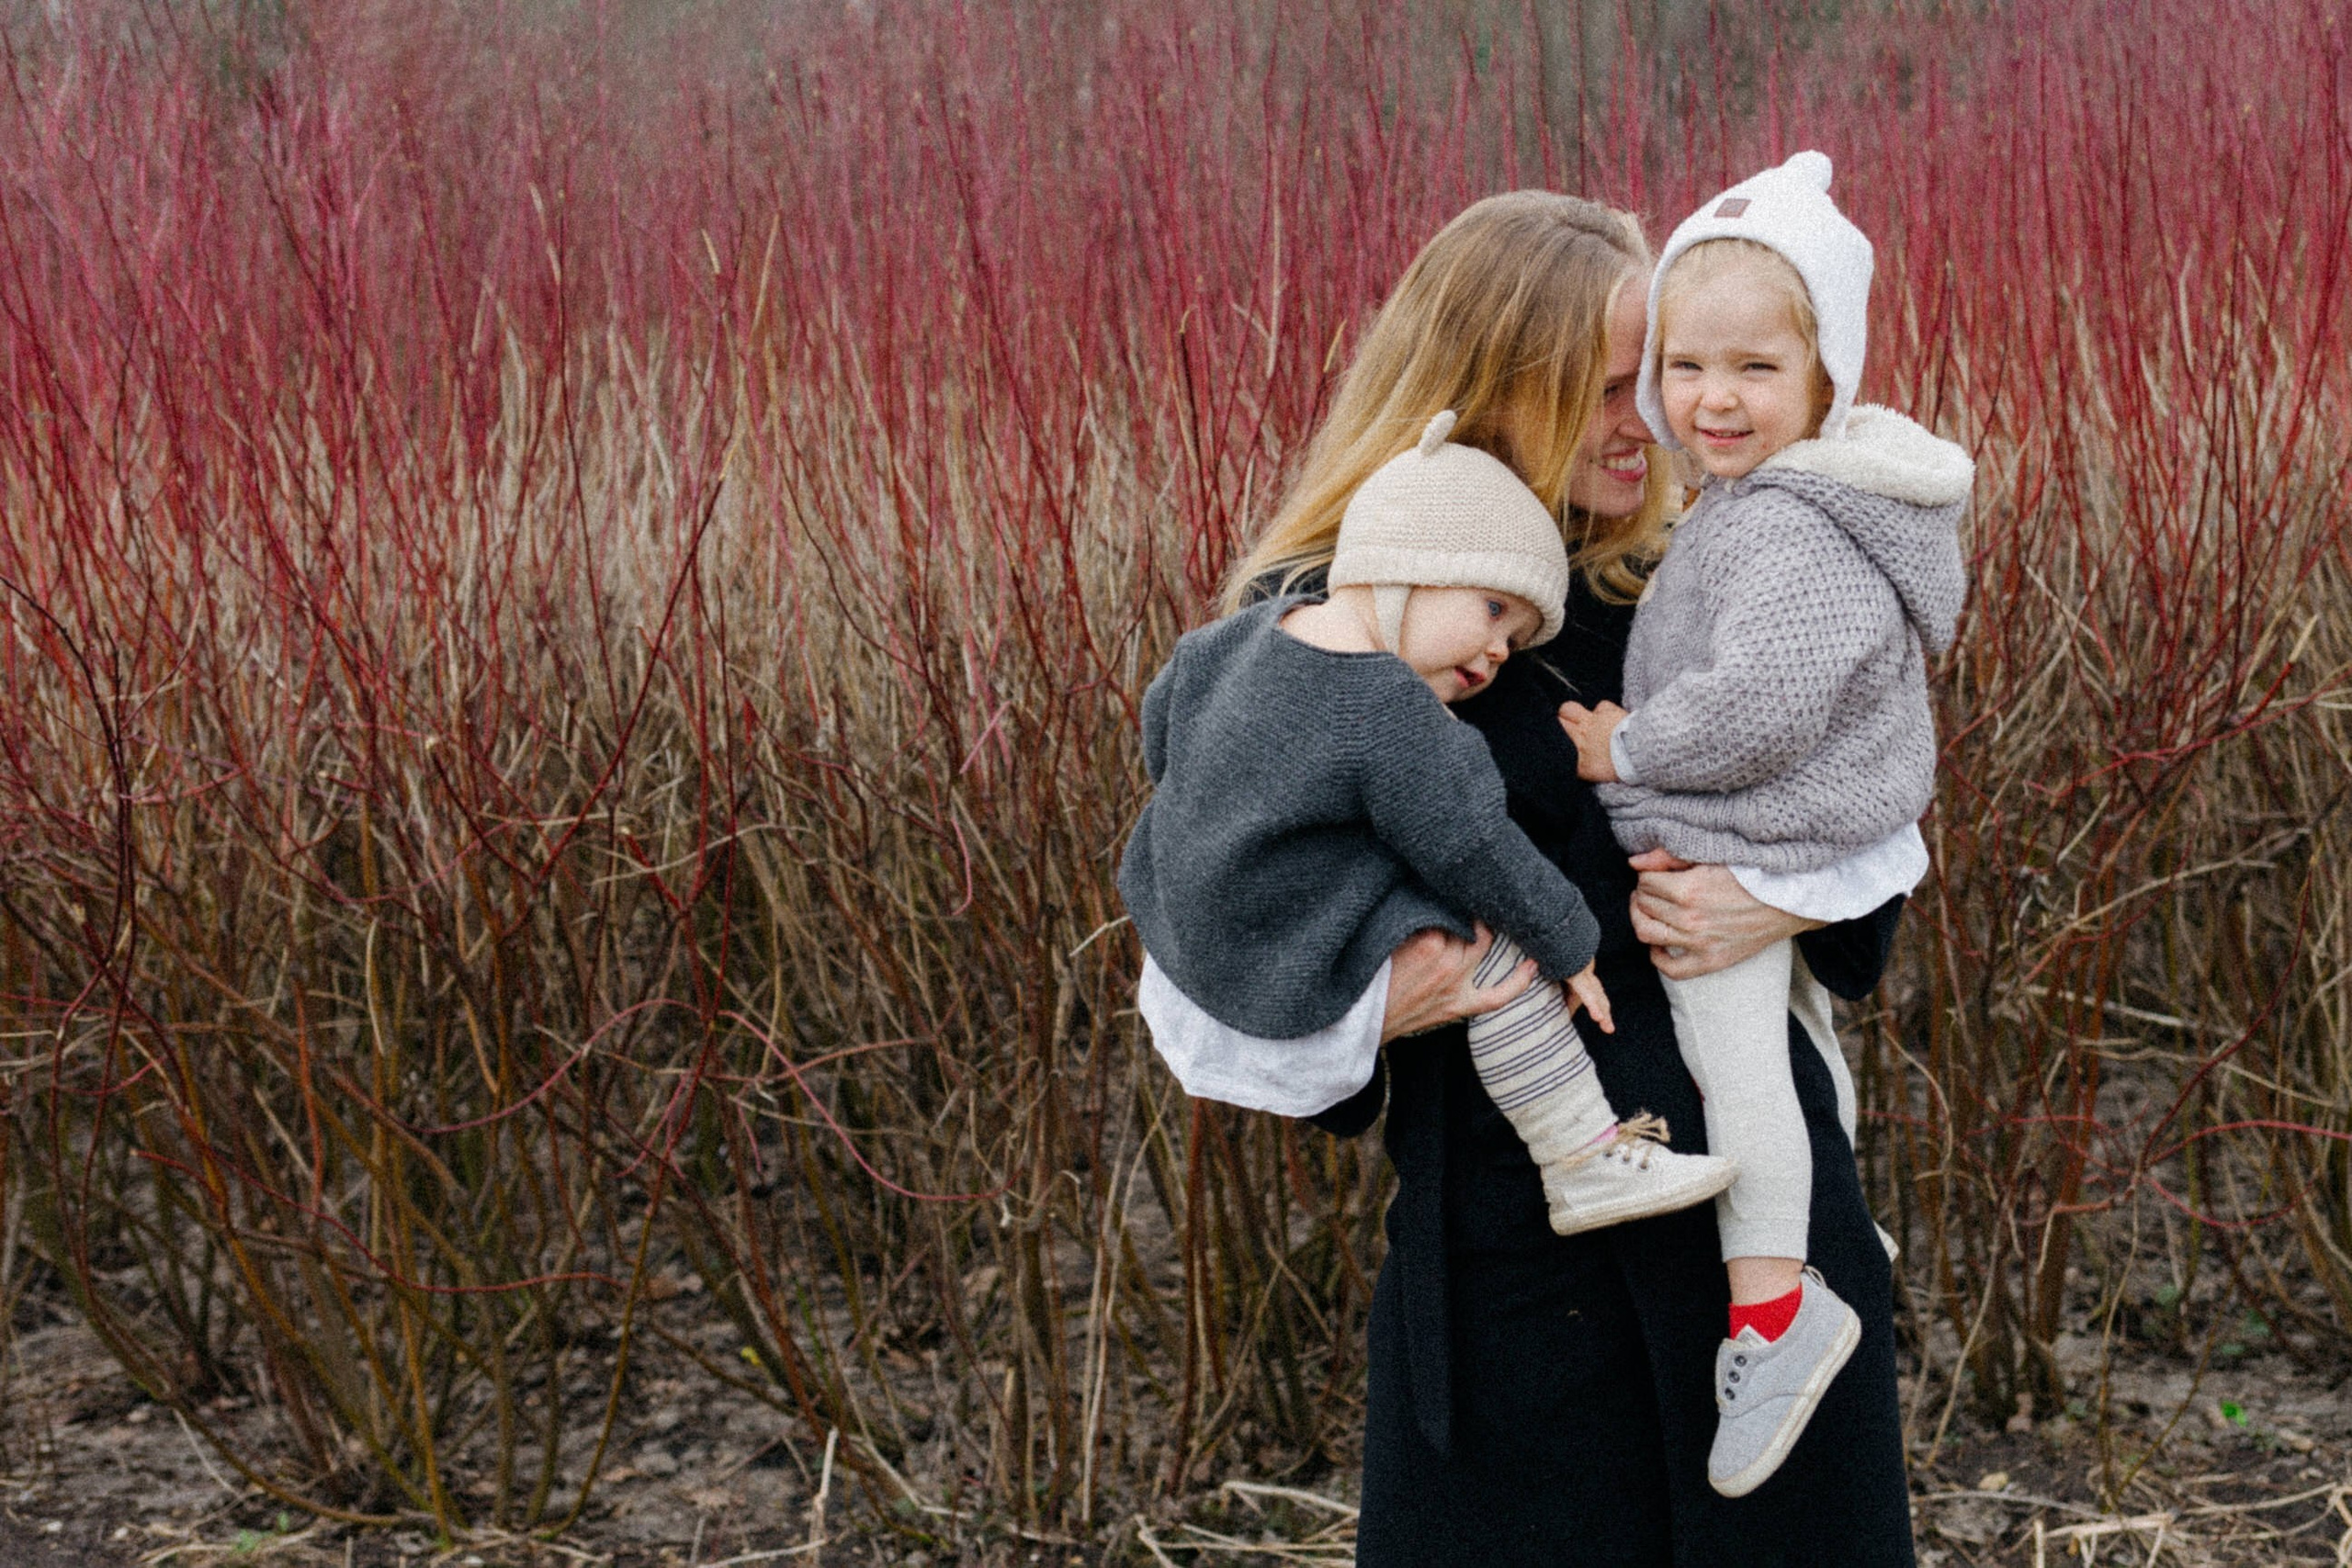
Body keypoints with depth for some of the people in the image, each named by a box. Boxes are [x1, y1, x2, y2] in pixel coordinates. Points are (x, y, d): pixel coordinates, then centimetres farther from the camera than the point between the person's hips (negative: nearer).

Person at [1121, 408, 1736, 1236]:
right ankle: (1589, 1163, -2)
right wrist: (1569, 945, -6)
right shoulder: (1391, 714, -27)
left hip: (1198, 934, 10)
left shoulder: (1262, 626, 0)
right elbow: (1471, 851, -21)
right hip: (1298, 985, -10)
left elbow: (1164, 713, 16)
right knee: (1504, 959, -8)